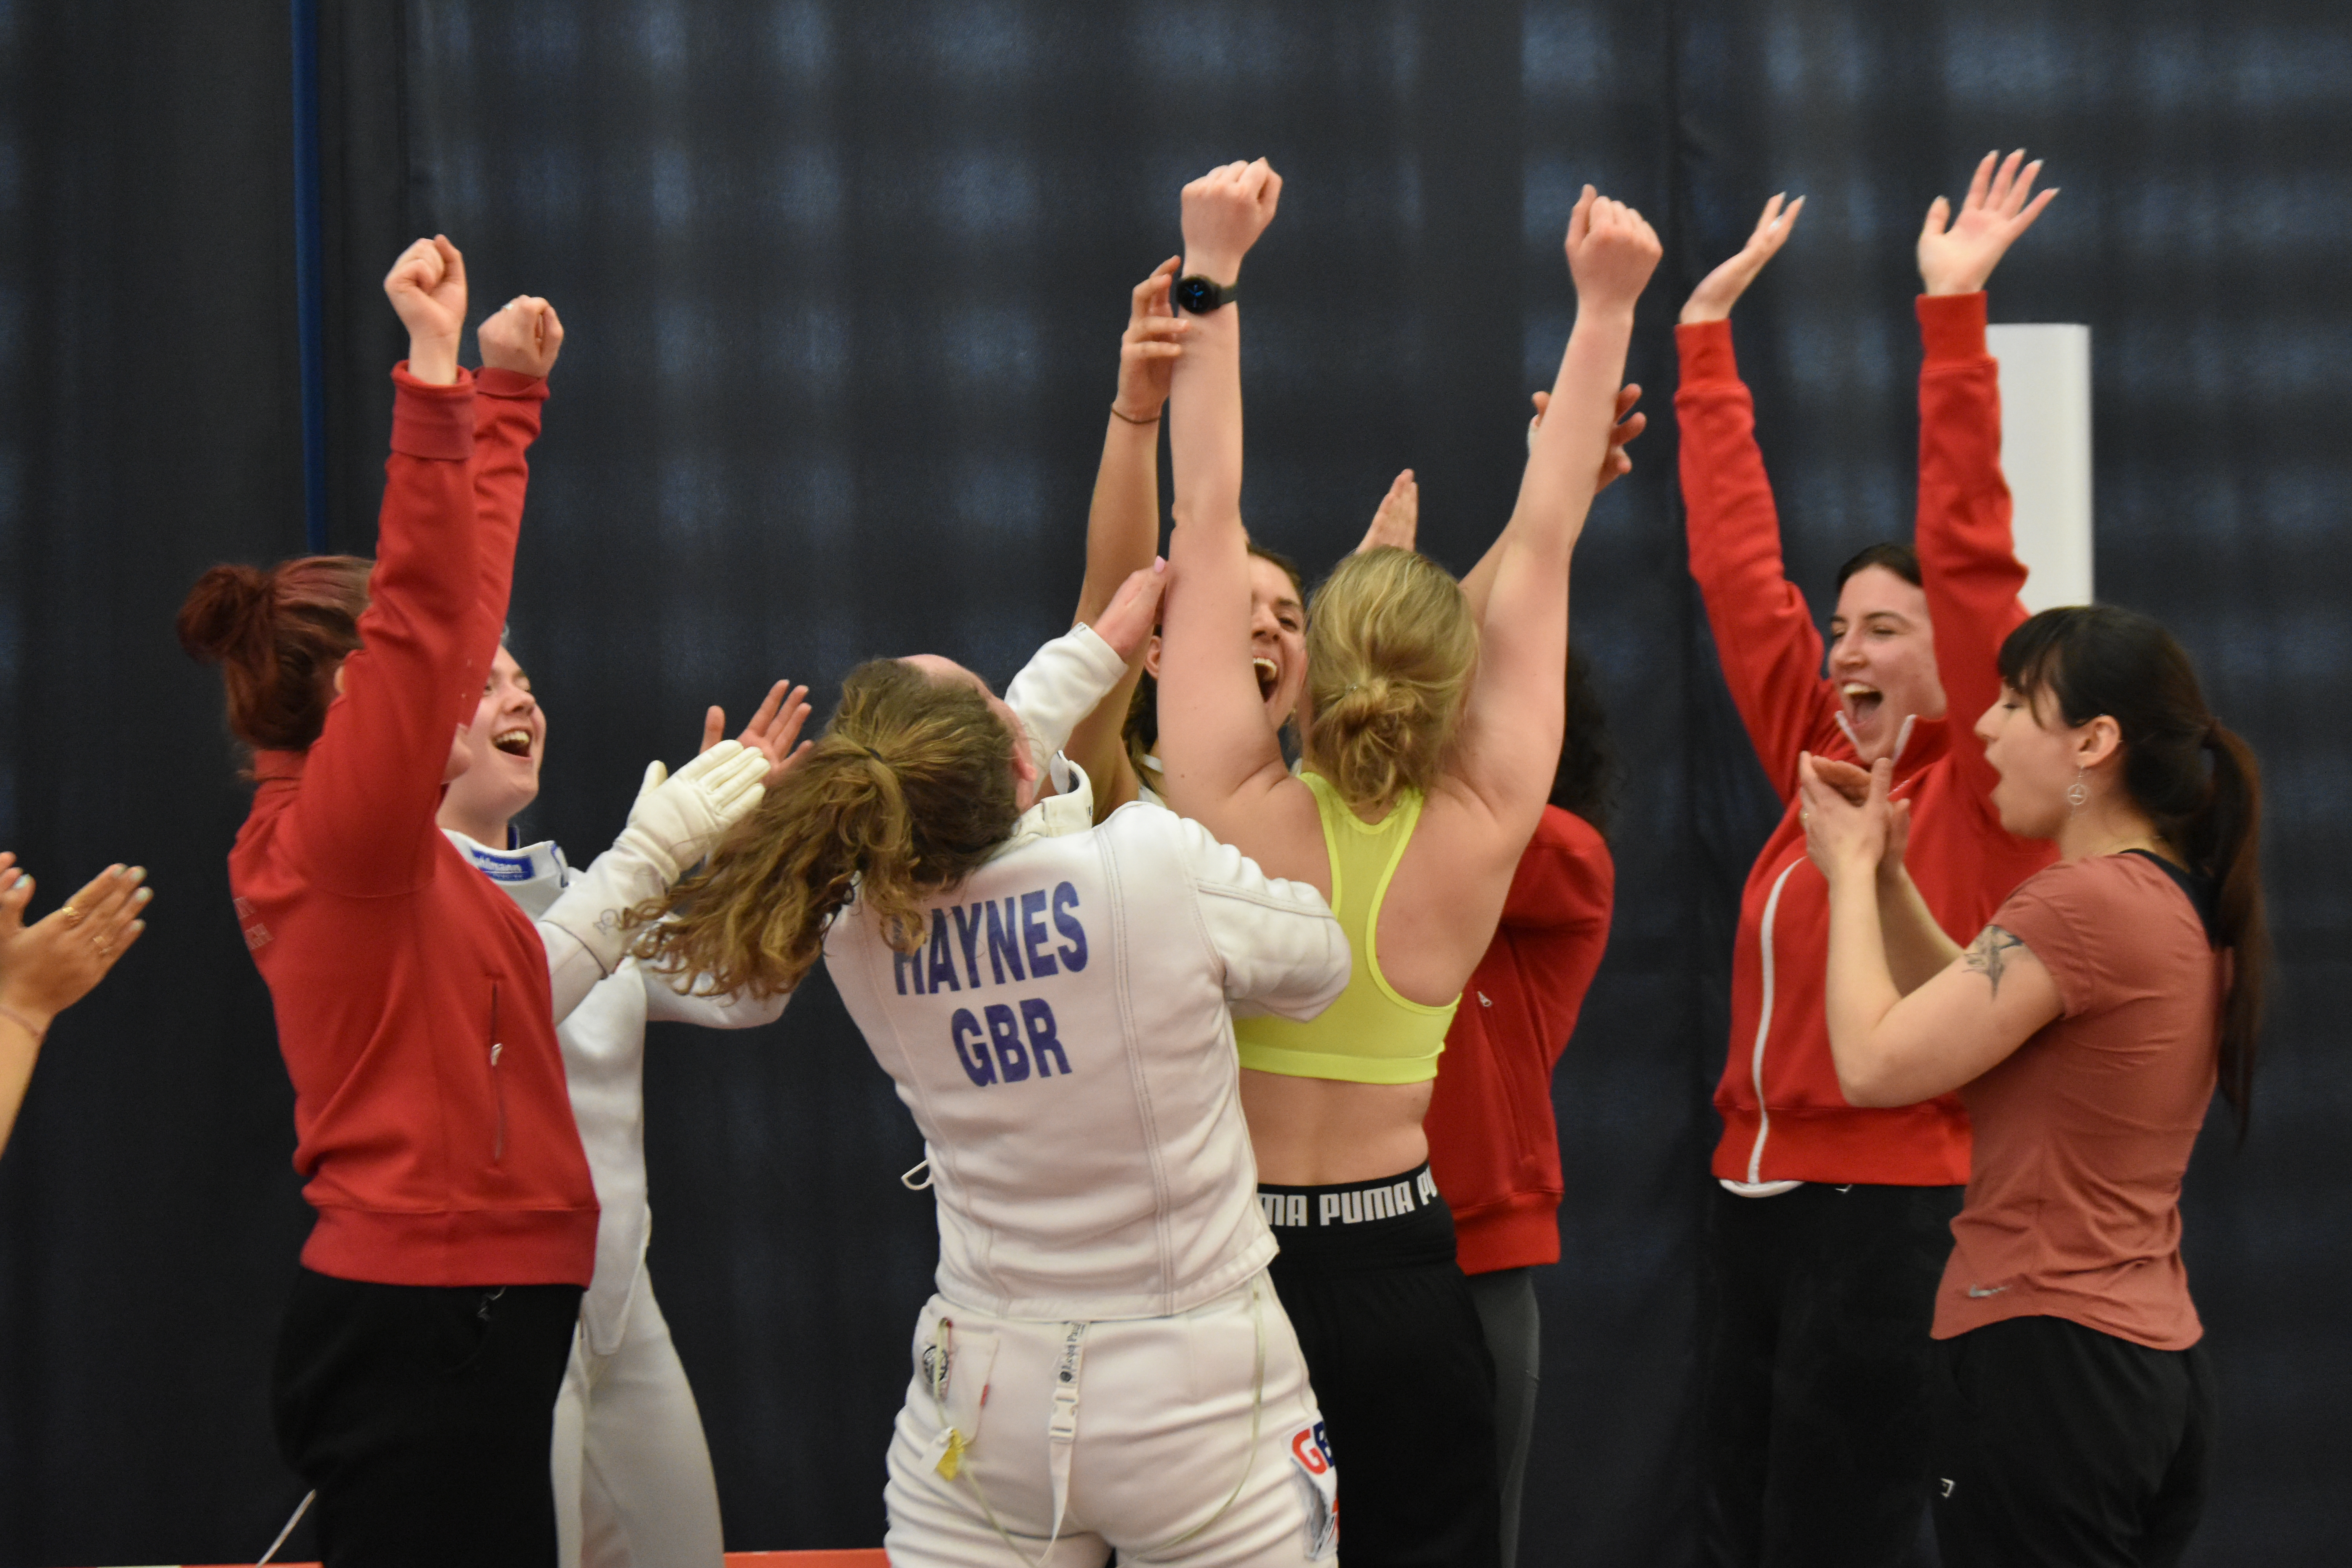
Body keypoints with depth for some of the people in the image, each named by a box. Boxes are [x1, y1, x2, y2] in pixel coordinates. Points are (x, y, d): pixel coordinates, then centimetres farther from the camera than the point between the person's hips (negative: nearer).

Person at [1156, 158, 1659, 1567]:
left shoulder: (1234, 817, -13)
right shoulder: (1481, 837, -9)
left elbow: (1210, 520, -10)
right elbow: (1538, 553, -5)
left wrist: (1211, 274, -7)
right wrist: (1606, 308, 1)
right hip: (1401, 1285, 1)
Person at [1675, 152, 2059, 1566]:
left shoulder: (1981, 795, -4)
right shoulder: (1819, 764, 13)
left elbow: (1971, 556, -13)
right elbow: (1739, 565, 16)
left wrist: (1955, 310, -16)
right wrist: (1708, 330, 17)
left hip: (1897, 1221, -7)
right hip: (1758, 1205, 7)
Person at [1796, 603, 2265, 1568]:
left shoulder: (2082, 904, -18)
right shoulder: (2181, 906, 12)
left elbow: (1876, 1063, -18)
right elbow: (1973, 1019, 22)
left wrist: (1851, 872, -4)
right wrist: (1888, 880, 13)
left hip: (2045, 1353, -9)